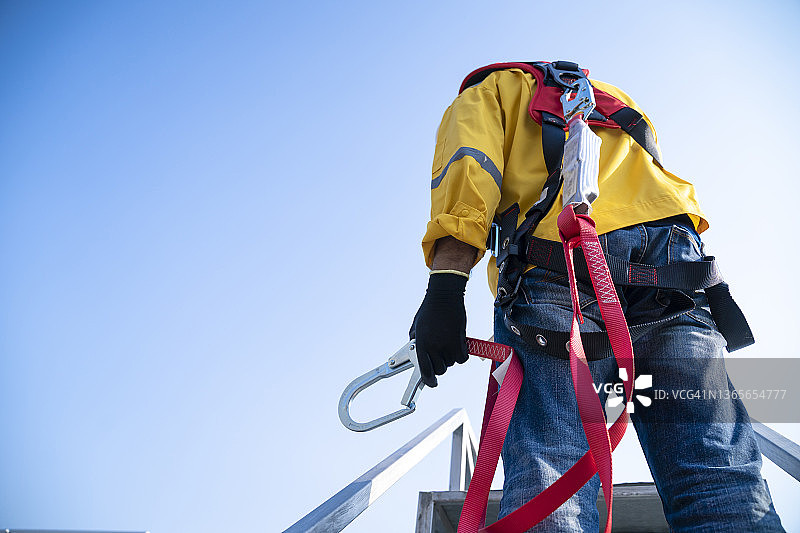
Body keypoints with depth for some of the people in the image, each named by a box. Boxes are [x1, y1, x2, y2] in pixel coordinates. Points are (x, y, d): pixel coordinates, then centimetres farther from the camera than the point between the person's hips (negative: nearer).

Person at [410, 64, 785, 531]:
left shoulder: (484, 92, 27)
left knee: (547, 491, -14)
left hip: (555, 255, -4)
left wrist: (446, 284, -10)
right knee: (720, 479, -2)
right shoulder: (614, 96, 43)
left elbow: (468, 165, 4)